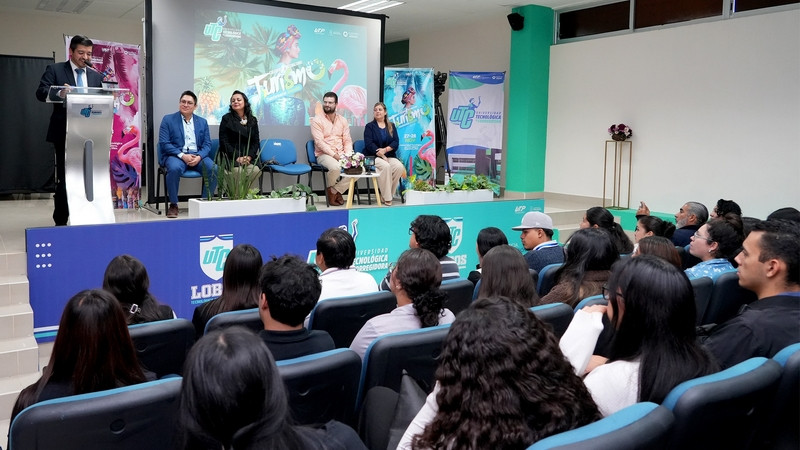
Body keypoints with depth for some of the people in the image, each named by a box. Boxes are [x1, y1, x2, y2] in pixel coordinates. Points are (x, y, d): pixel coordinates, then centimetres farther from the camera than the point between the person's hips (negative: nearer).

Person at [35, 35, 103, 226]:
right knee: (64, 178, 0)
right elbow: (41, 93, -10)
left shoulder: (96, 76, 14)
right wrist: (59, 93, -31)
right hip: (64, 134, -3)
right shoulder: (54, 70, 2)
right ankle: (61, 220, 9)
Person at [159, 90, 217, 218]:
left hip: (197, 155, 3)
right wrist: (182, 156, -16)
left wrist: (199, 157, -12)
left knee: (214, 169, -27)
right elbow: (164, 143, -3)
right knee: (174, 168, -37)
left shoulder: (202, 122, 16)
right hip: (175, 155, -3)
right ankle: (173, 205, -20)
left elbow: (207, 144, 9)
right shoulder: (168, 120, 6)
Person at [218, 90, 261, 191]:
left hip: (249, 157, 3)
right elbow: (224, 142, -1)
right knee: (239, 171, -34)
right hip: (232, 158, -3)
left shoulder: (253, 120, 15)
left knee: (255, 171, -29)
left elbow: (256, 142, 12)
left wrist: (249, 156, -7)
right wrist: (238, 157, -13)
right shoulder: (226, 119, 5)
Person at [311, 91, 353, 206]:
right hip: (324, 154, -5)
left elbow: (347, 140, 10)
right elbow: (319, 142, -11)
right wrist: (334, 155, -19)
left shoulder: (343, 120, 14)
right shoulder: (317, 120, -1)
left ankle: (334, 191, -7)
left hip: (341, 155, 5)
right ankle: (330, 188, -2)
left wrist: (348, 155, -9)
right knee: (335, 167, -37)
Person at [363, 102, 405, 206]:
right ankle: (386, 198, -26)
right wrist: (381, 155, -15)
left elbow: (396, 142, 4)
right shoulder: (369, 126, 7)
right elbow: (369, 144, -6)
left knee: (399, 166, -27)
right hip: (373, 156, -3)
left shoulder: (391, 126, 16)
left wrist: (385, 149, -15)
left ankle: (389, 194, -14)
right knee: (386, 166, -34)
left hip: (389, 155, 3)